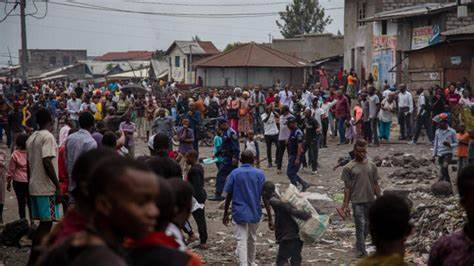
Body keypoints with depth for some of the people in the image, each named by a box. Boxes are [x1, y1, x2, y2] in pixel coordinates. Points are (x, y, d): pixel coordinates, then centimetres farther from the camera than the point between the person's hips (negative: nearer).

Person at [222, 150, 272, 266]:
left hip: (239, 213, -2)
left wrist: (225, 214, 9)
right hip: (255, 213, 2)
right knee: (252, 239, 22)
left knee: (241, 241, -1)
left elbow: (228, 196, -2)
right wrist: (270, 218, -4)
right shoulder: (259, 174, -5)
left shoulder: (234, 173, -5)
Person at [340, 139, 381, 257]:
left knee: (367, 225, 12)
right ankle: (361, 250, -2)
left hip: (370, 200, 4)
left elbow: (376, 185, 10)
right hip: (357, 201, -4)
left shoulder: (372, 166, 5)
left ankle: (360, 245, 32)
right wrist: (345, 205, -4)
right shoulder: (349, 168, -4)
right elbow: (347, 188, -2)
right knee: (360, 225, -7)